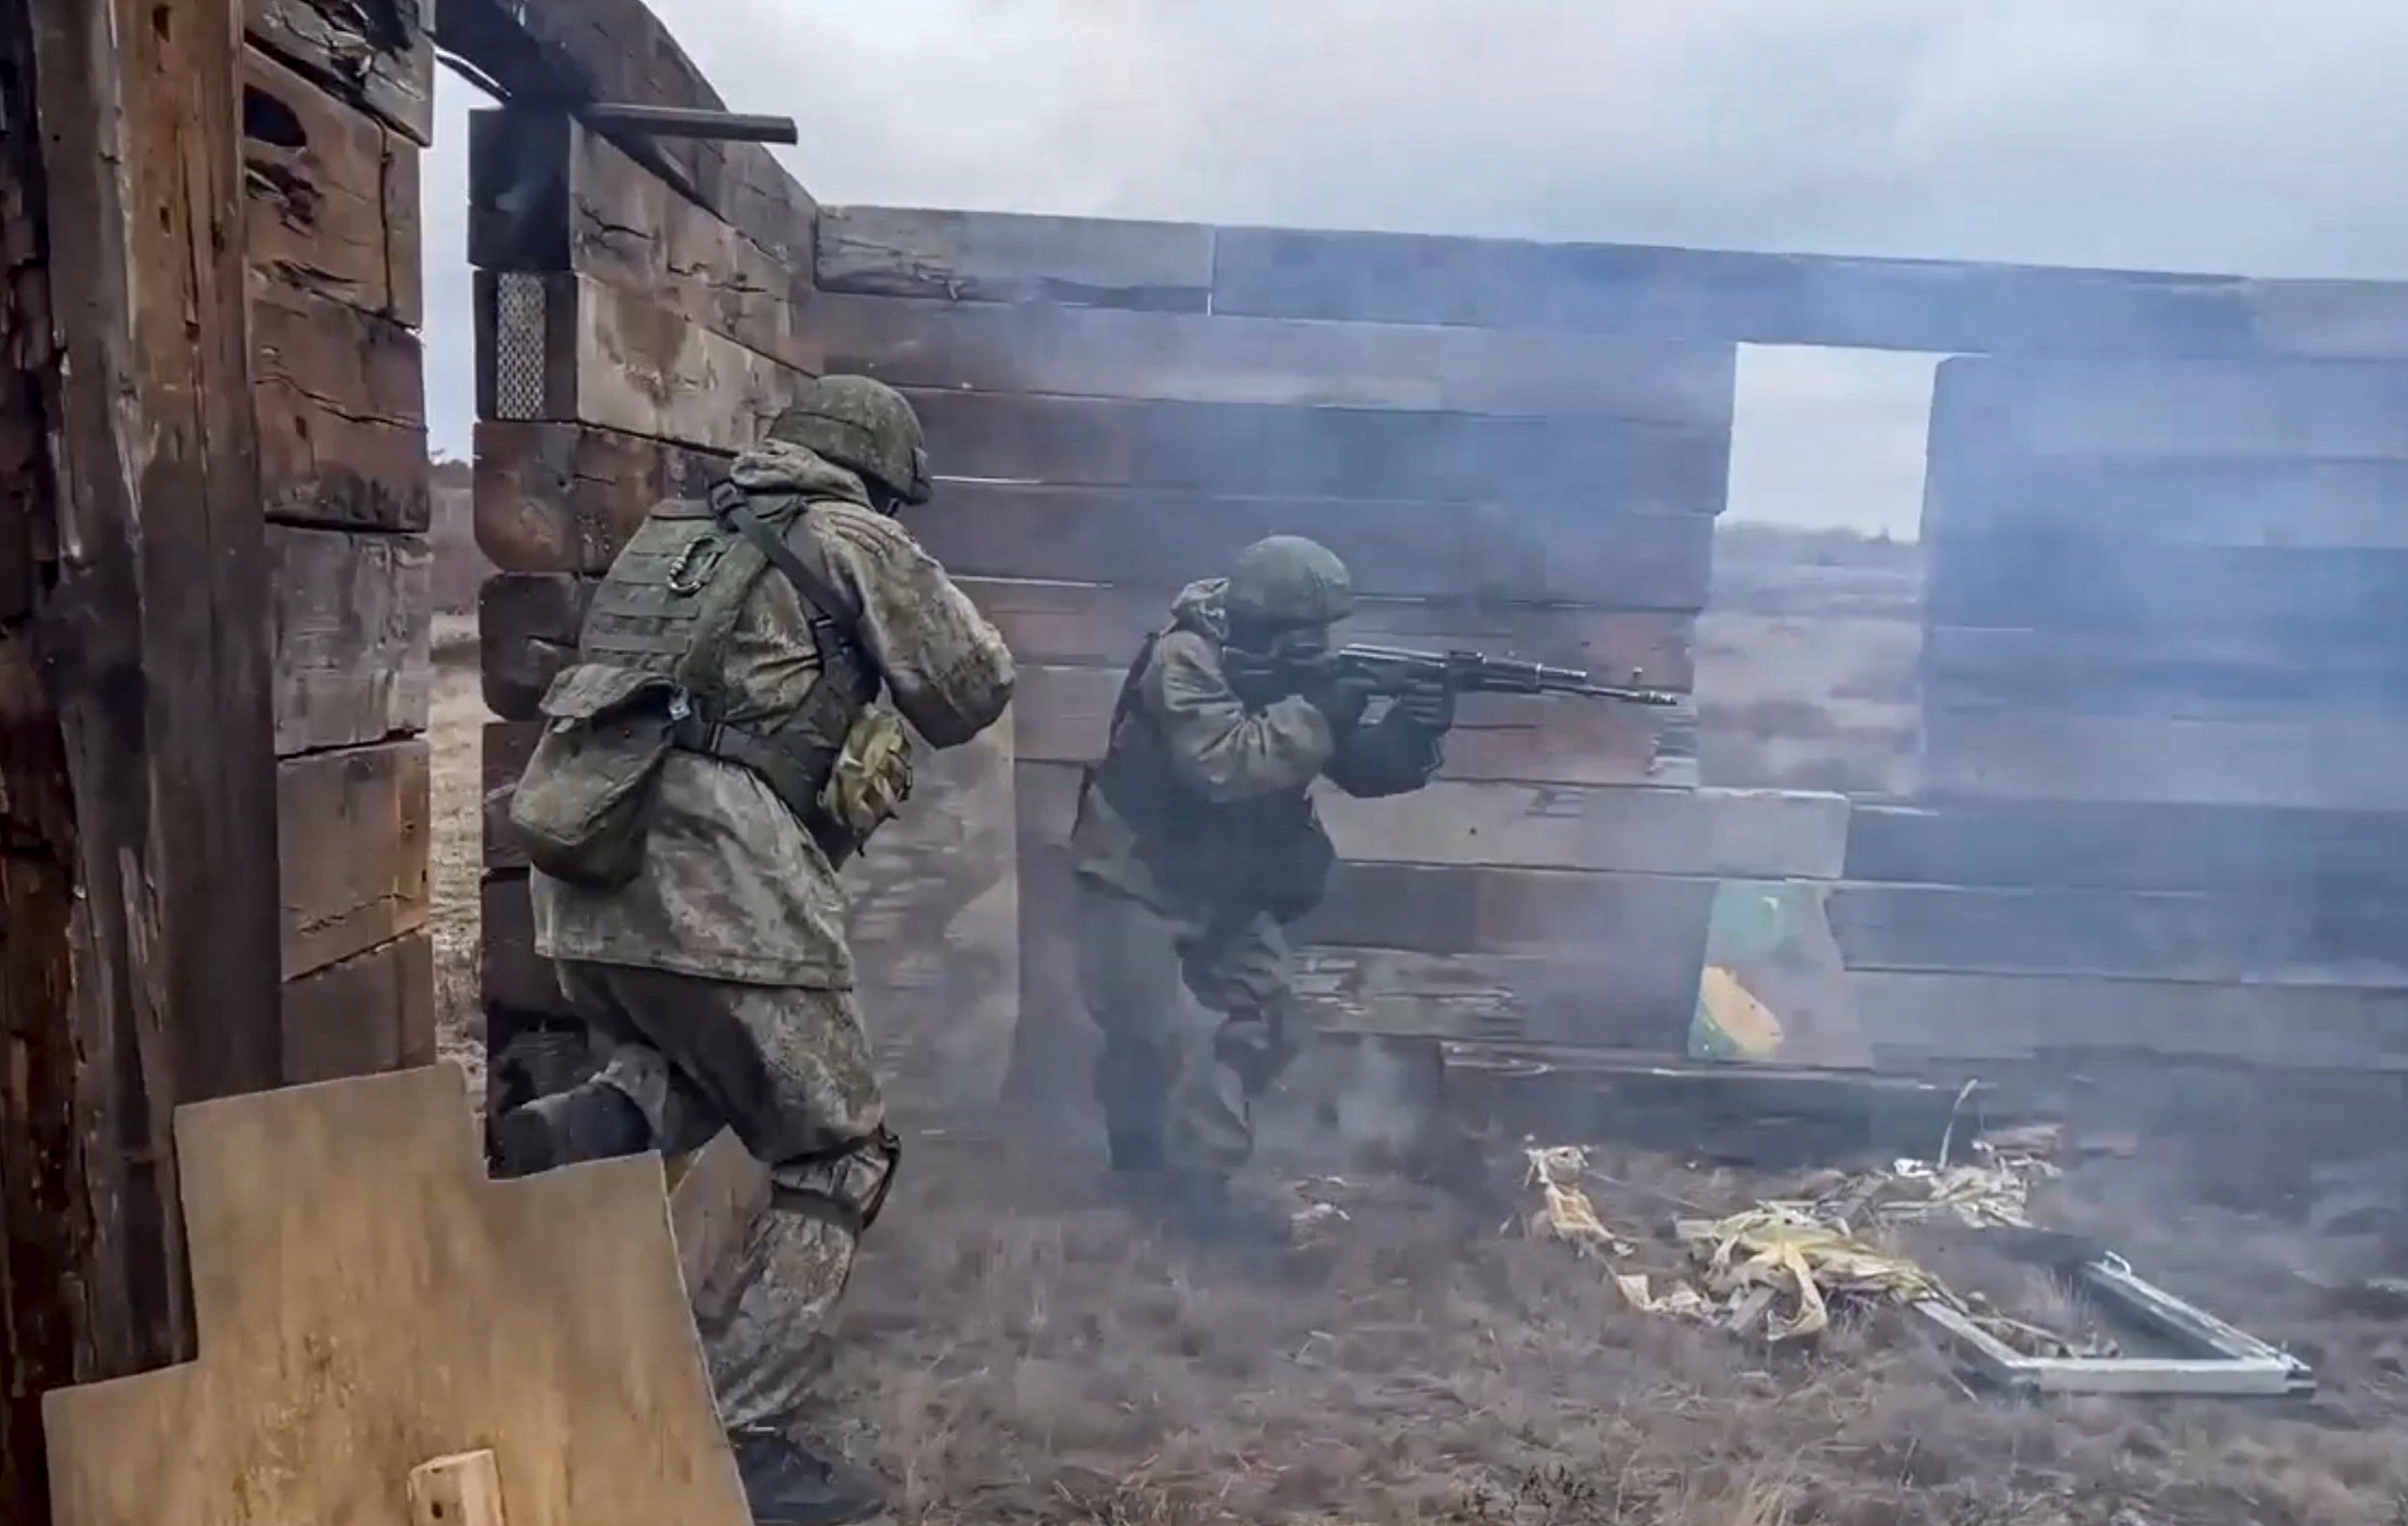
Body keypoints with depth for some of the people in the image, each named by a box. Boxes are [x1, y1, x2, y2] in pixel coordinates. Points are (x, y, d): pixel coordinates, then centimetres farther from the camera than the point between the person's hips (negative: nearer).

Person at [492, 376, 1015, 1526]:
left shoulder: (670, 533, 22)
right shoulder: (853, 542, 4)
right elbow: (978, 690, 7)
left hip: (585, 878, 7)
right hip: (721, 891, -7)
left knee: (675, 1085, 32)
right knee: (835, 1163, 9)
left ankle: (529, 1155, 5)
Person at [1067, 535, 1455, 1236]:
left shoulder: (1291, 671, -1)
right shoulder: (1184, 659, -23)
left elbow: (1363, 770, -3)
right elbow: (1223, 764, -37)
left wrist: (1409, 733, -23)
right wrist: (1317, 715, -32)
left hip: (1227, 885, 8)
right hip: (1139, 879, -7)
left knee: (1258, 1016, 6)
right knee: (1154, 1035, -8)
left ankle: (1198, 1175, 19)